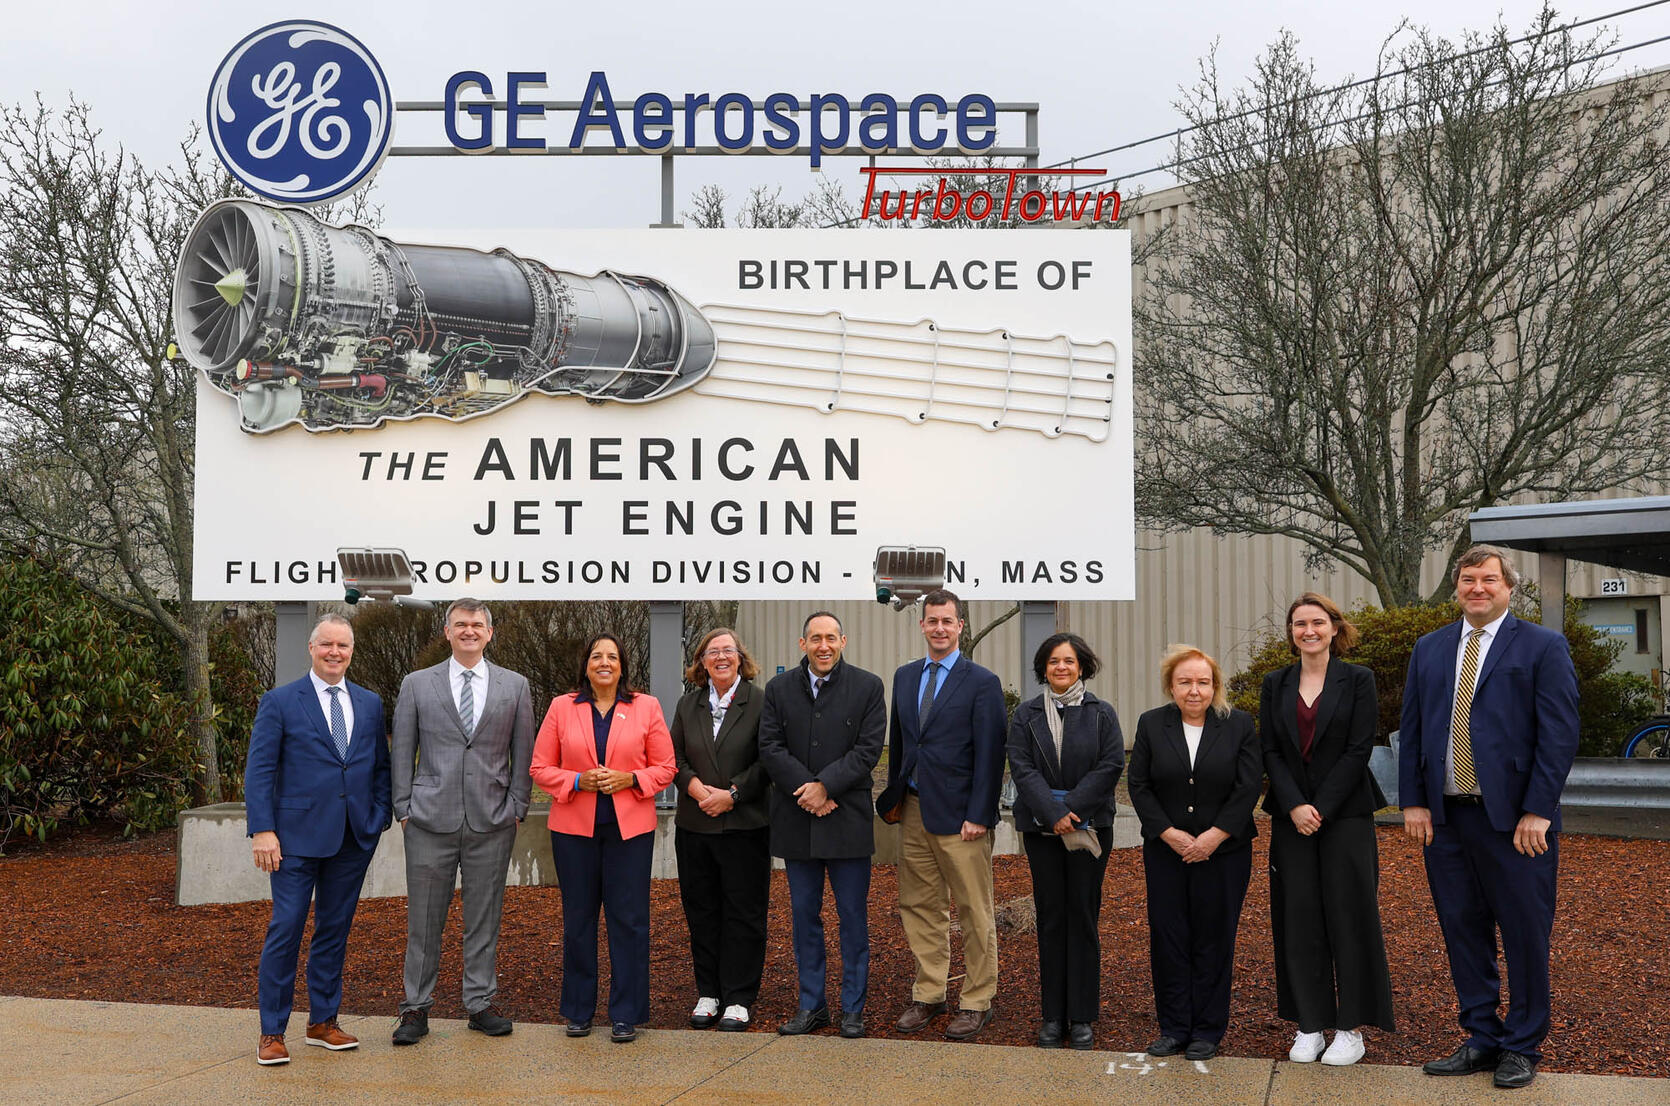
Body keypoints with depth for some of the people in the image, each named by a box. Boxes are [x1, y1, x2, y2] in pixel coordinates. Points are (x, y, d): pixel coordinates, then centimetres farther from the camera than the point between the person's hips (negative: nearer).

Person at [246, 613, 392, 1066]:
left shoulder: (370, 704, 11)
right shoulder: (280, 702, -1)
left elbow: (381, 767, 15)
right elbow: (258, 770, -5)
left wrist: (380, 819, 4)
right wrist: (262, 830, -13)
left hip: (354, 839, 4)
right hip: (297, 837, -4)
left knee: (335, 928, 11)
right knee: (286, 929, -3)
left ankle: (323, 1021, 22)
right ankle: (271, 1032, 7)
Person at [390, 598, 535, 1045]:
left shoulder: (514, 686, 8)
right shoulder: (417, 684, 6)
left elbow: (523, 753, 8)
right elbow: (403, 751, 7)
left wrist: (517, 808, 2)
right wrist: (404, 808, 1)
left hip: (492, 823, 1)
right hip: (431, 820, -1)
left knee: (485, 918, 7)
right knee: (424, 919, 3)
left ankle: (480, 1004, 17)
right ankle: (416, 1008, 13)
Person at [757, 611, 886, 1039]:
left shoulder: (867, 687, 0)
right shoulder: (779, 689, 6)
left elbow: (868, 749, -7)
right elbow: (770, 747, -1)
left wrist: (825, 786, -16)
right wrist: (806, 790, -14)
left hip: (848, 821, -2)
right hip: (796, 821, 2)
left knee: (853, 918, 4)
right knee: (804, 916, 9)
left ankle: (853, 1008, 13)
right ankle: (812, 1005, 19)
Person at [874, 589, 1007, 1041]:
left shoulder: (982, 682, -5)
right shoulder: (905, 677, 12)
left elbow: (989, 754, -9)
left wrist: (978, 816, -14)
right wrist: (893, 798, 11)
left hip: (958, 815, -6)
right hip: (913, 812, 6)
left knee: (975, 913, 2)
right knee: (920, 907, 11)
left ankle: (977, 1002, 12)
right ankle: (928, 995, 23)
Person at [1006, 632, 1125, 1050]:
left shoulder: (1101, 714, 4)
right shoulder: (1026, 715, 6)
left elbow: (1111, 766, -5)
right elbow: (1022, 768, -3)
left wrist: (1071, 807, -14)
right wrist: (1054, 813, -15)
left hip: (1089, 825, -1)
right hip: (1040, 827, 1)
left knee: (1082, 915, 0)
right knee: (1050, 917, 4)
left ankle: (1083, 1017, 8)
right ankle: (1053, 1016, 11)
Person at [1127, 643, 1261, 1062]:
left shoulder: (1239, 725, 0)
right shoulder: (1151, 724, 4)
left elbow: (1249, 787, -5)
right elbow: (1139, 786, 1)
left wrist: (1213, 837, -13)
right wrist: (1170, 834, -10)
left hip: (1223, 852, -1)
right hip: (1166, 852, 2)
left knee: (1213, 940, 3)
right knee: (1168, 937, 2)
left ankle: (1207, 1031, 12)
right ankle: (1174, 1028, 13)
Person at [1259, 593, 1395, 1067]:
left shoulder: (1357, 680, 0)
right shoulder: (1275, 685, 9)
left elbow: (1358, 751, -7)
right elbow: (1270, 752, 4)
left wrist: (1322, 809, -13)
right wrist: (1294, 807, -10)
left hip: (1345, 814, -3)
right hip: (1291, 817, 3)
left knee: (1347, 915, -1)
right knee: (1298, 917, 3)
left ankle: (1351, 1028, 8)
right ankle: (1308, 1024, 12)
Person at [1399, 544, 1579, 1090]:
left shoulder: (1543, 647, -1)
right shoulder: (1429, 649, 12)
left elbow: (1559, 734, -7)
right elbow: (1411, 731, 12)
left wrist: (1537, 812, -13)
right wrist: (1413, 802, 3)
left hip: (1514, 820, -4)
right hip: (1445, 817, 4)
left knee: (1525, 936, 4)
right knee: (1463, 931, 10)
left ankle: (1522, 1047, 17)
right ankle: (1482, 1039, 22)